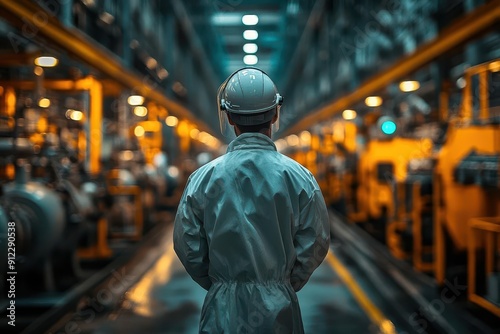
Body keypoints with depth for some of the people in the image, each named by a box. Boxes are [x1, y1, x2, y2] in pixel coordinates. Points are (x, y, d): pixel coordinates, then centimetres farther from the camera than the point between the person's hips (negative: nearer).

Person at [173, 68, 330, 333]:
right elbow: (314, 246, -4)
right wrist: (284, 287, 11)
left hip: (223, 310, 0)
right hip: (279, 309, 0)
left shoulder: (203, 179, -7)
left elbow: (188, 247, -2)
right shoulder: (299, 178, -8)